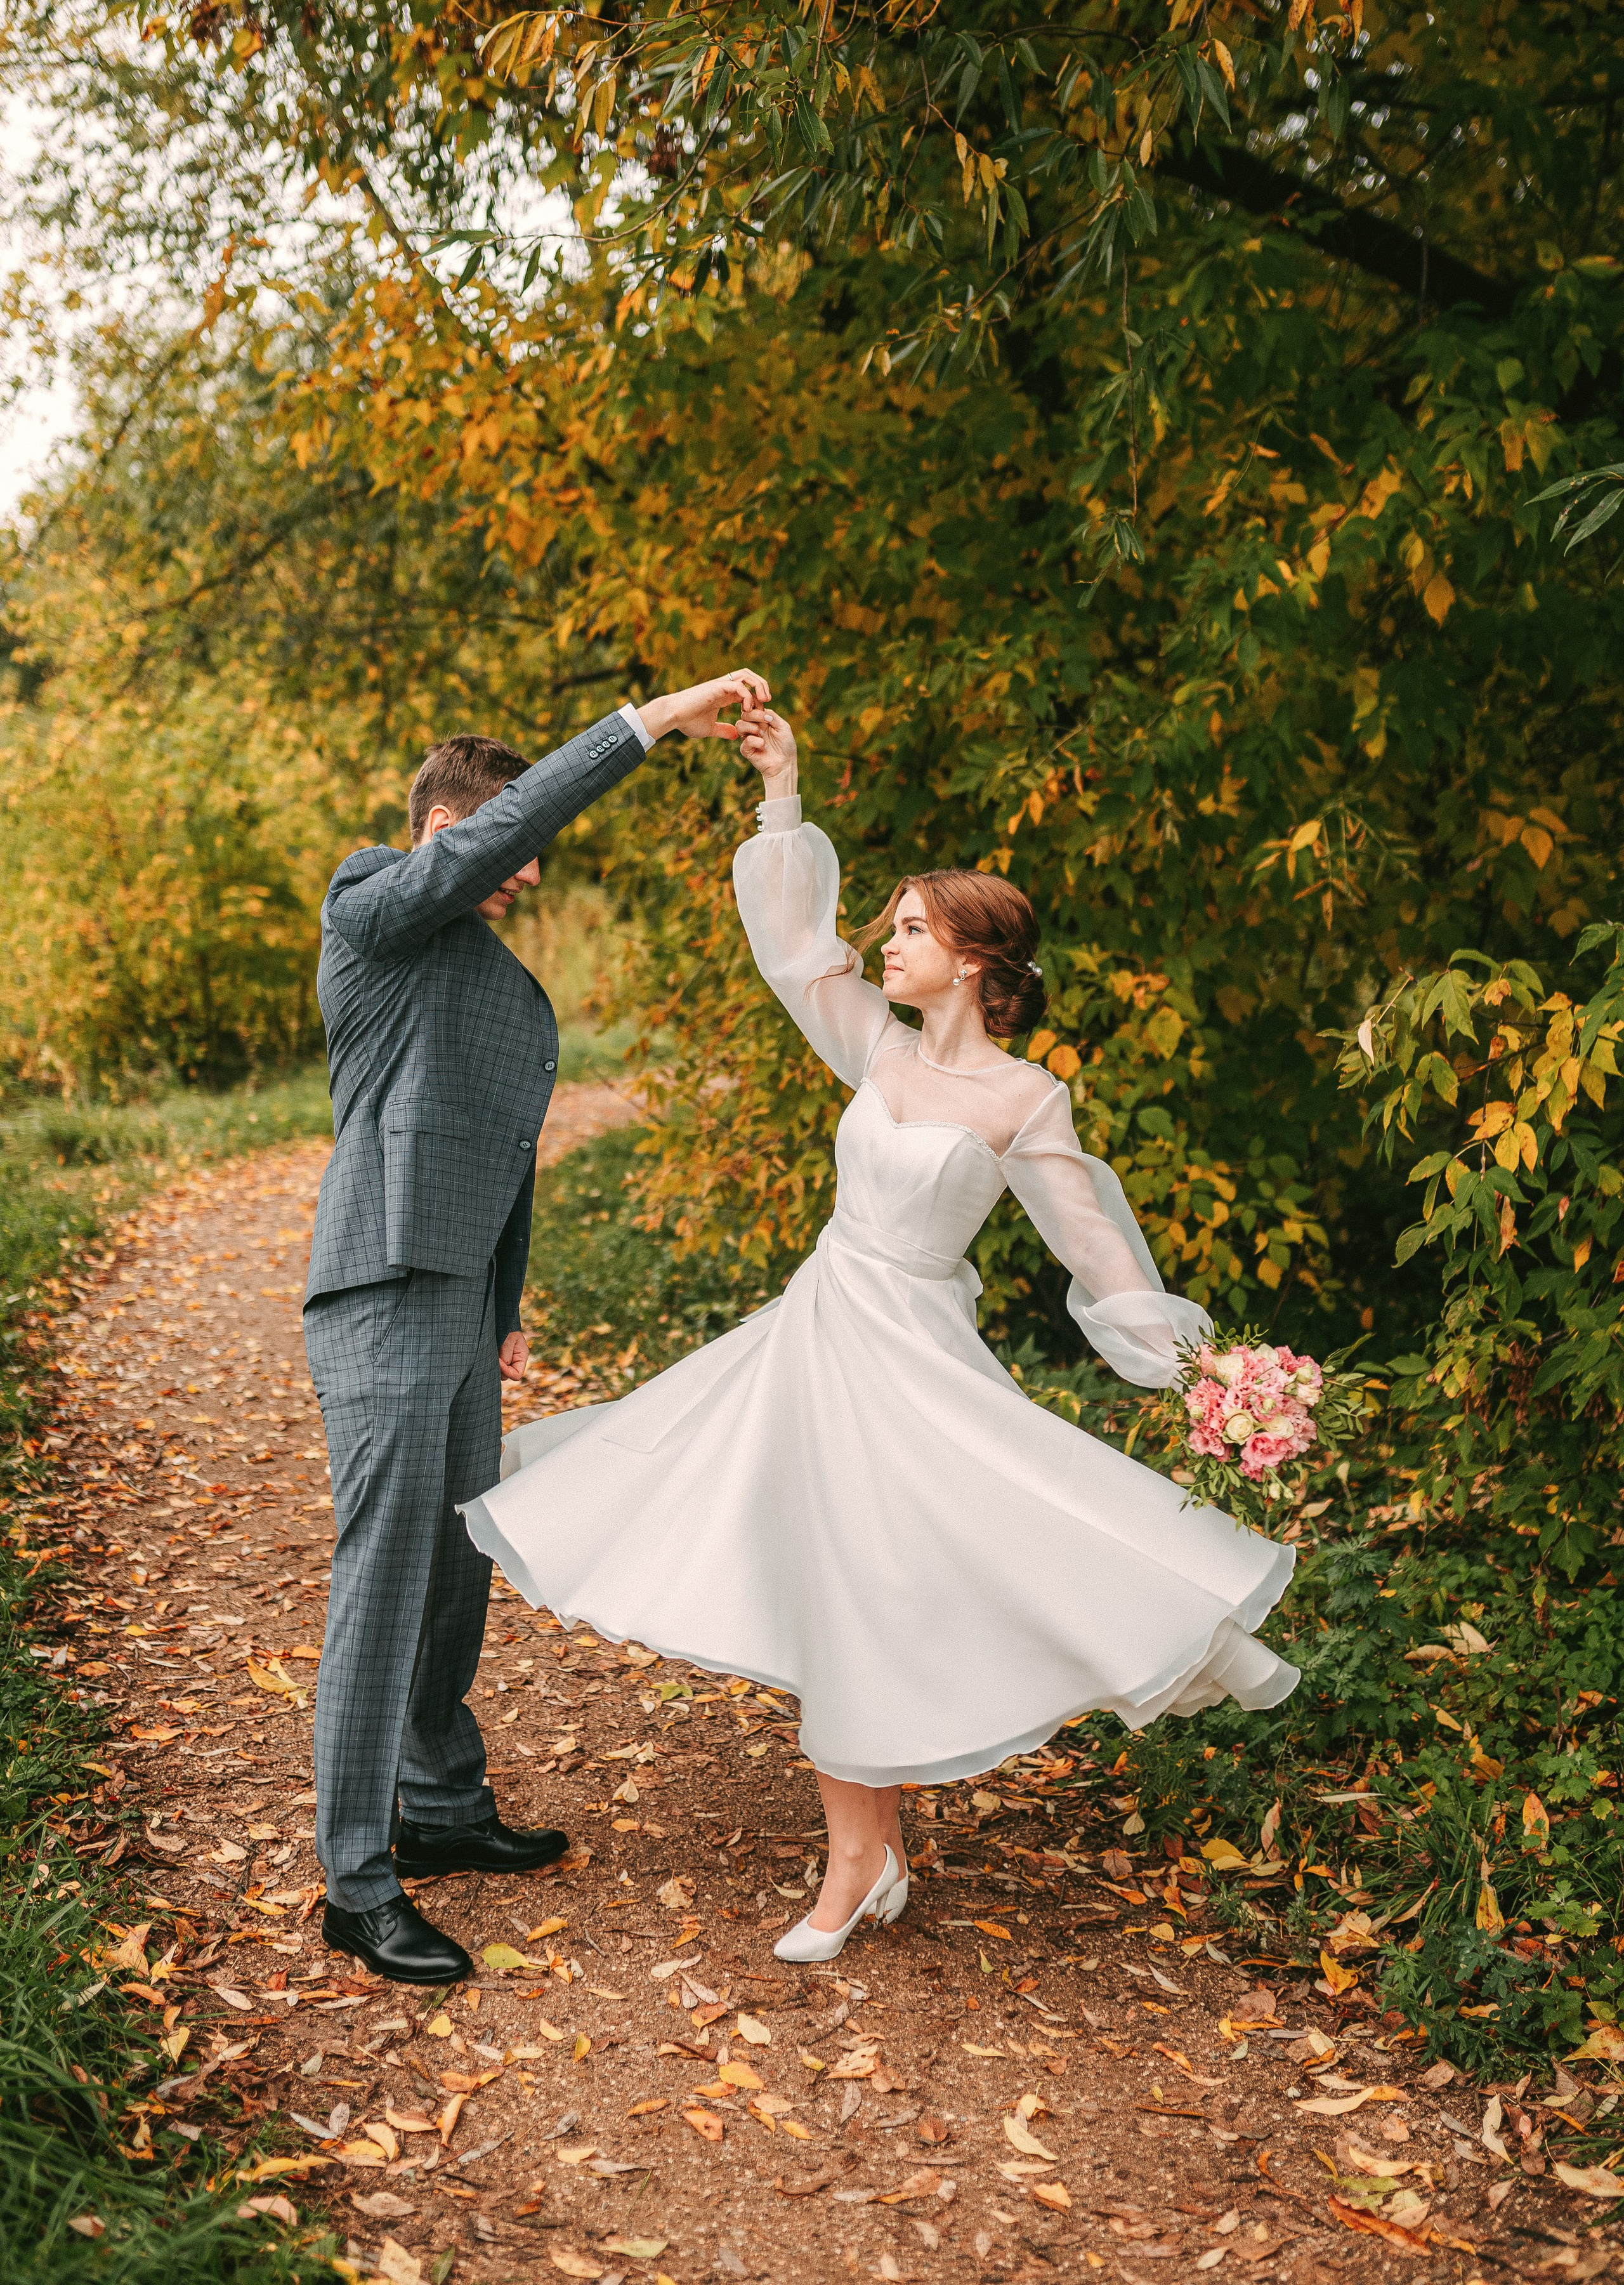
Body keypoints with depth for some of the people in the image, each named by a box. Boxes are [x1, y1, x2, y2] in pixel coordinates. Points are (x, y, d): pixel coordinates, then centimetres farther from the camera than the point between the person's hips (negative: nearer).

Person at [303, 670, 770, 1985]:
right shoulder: (371, 914, -4)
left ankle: (442, 1810, 31)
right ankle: (359, 1887, 2)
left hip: (463, 1312, 9)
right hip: (383, 1301, -8)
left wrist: (509, 1316, 24)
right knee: (385, 1587, -6)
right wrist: (654, 720, -21)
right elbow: (496, 829, -20)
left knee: (458, 1572, 16)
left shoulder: (521, 999, 20)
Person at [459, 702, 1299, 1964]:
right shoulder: (883, 1051, 3)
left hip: (917, 1356, -6)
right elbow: (794, 940, 4)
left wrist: (1186, 1369, -3)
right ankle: (864, 1858, 23)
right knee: (829, 1601, 10)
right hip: (818, 1328, 6)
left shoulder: (1026, 1098, -10)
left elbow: (1092, 1233, -5)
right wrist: (782, 795, -1)